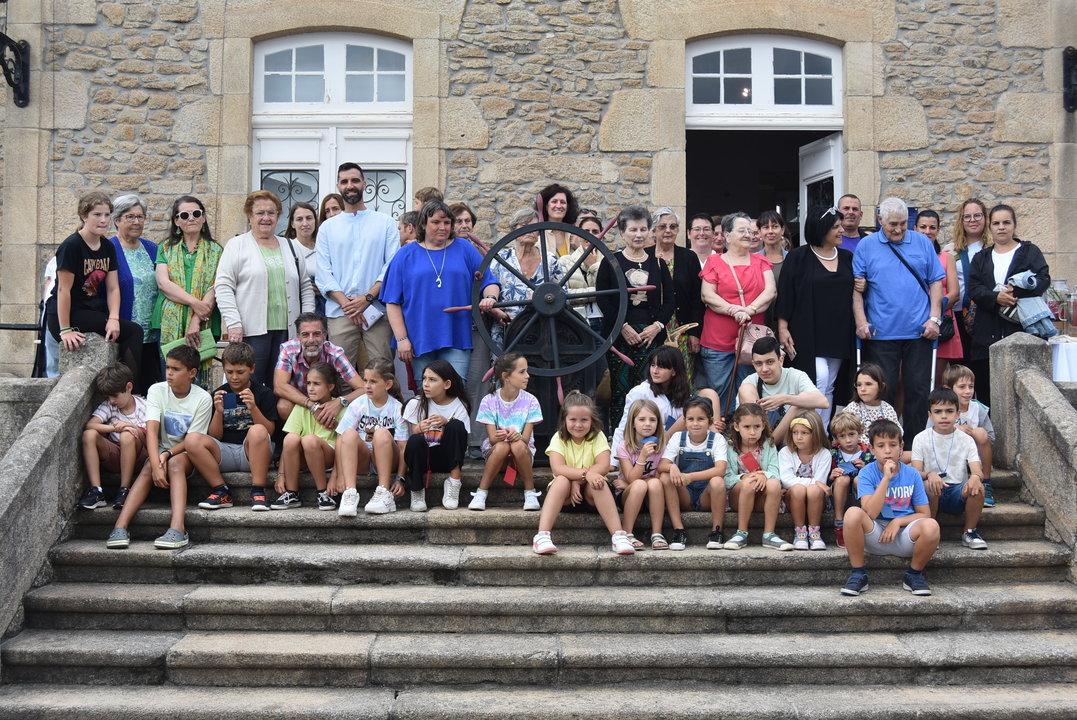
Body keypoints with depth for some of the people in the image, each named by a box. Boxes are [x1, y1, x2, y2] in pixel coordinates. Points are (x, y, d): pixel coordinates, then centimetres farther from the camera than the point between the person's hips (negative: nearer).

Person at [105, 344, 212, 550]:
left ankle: (177, 529, -51)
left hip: (186, 454, -2)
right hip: (160, 451, 2)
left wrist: (168, 454, -26)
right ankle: (120, 527, -41)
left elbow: (191, 440, -9)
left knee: (175, 463, -34)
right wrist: (156, 465, -30)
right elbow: (152, 430, -17)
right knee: (149, 467, -30)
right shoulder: (157, 390, -4)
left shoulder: (202, 399, -8)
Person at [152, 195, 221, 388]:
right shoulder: (166, 248, 14)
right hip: (170, 326, 1)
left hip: (203, 327, -1)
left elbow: (214, 289, -1)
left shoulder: (215, 251, 10)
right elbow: (163, 283, -1)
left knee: (199, 379, -5)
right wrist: (195, 303, -14)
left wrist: (196, 321, -14)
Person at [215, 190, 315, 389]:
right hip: (251, 331, -4)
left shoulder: (290, 247, 19)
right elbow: (223, 287, -3)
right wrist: (233, 324, -13)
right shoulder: (237, 246, 5)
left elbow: (305, 287, 20)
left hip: (286, 330, 4)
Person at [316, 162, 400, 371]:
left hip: (377, 310, -1)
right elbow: (323, 273, 7)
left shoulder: (386, 223, 11)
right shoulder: (328, 227, 15)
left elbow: (393, 265, 1)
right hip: (340, 312, 1)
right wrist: (346, 303, -8)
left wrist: (367, 298, -11)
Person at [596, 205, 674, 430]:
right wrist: (624, 327, -10)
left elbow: (670, 300, 11)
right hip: (618, 335, -2)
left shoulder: (657, 263, 13)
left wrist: (657, 325, -4)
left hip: (651, 336, 2)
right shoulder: (611, 262, 5)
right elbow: (602, 299, -2)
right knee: (619, 389, -4)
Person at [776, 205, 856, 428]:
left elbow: (853, 294, 23)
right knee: (819, 381, -18)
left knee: (829, 389, 8)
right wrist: (783, 328, -11)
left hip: (838, 334, 5)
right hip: (809, 334, -5)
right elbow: (785, 293, -6)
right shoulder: (798, 257, -3)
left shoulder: (847, 258, 12)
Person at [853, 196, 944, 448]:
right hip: (881, 332, -1)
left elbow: (936, 282, 8)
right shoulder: (866, 246, 4)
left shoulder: (922, 243, 8)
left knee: (919, 390, 5)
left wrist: (934, 318, -2)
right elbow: (856, 288, 1)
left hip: (919, 332, 1)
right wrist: (861, 321, -9)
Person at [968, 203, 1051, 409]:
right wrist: (996, 297, -16)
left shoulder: (1030, 252, 11)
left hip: (1020, 326, -2)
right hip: (987, 332, 2)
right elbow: (973, 289, 4)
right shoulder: (981, 258, 18)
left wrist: (1017, 290, -21)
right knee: (985, 391, 0)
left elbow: (1043, 280, -3)